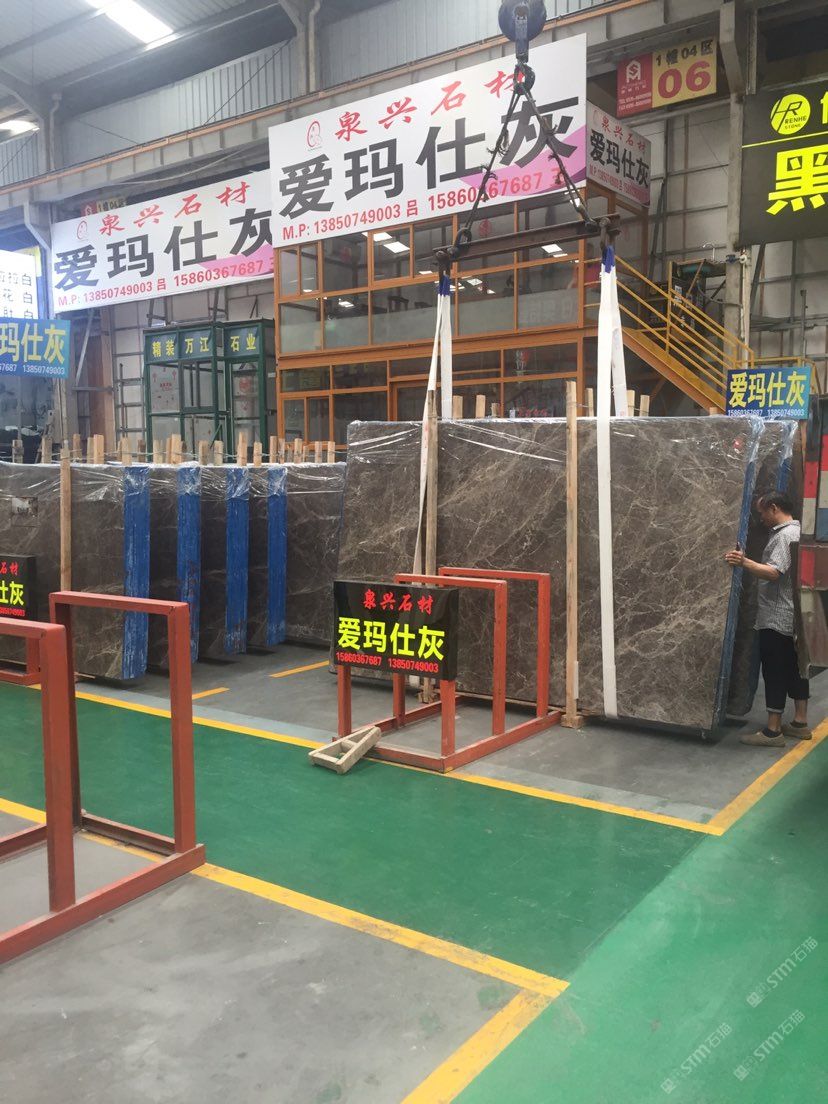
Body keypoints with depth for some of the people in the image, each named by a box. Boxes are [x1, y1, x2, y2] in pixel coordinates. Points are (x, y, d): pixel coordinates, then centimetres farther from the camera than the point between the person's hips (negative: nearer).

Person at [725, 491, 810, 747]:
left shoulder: (785, 535, -17)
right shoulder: (796, 531, 15)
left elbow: (774, 573, -30)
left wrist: (745, 562, -43)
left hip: (777, 618, -10)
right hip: (792, 616, 10)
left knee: (774, 672, -6)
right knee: (794, 668, 13)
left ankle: (773, 731, -3)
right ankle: (800, 723, 20)